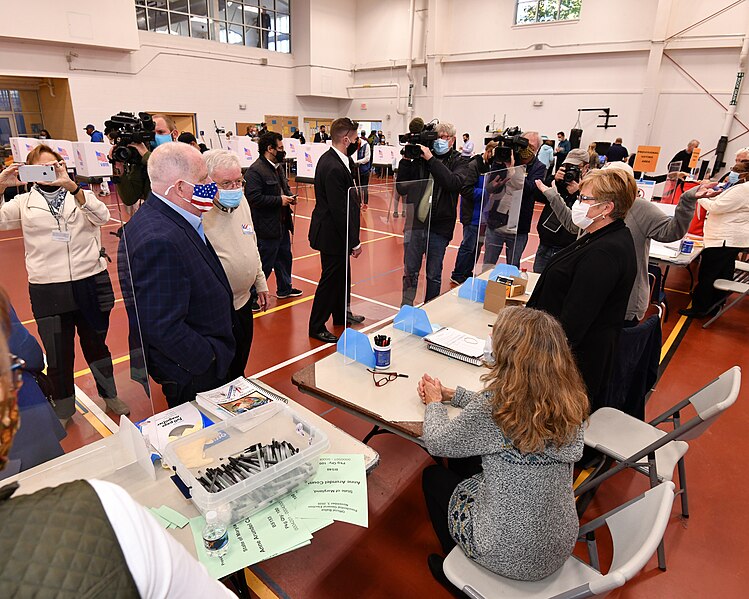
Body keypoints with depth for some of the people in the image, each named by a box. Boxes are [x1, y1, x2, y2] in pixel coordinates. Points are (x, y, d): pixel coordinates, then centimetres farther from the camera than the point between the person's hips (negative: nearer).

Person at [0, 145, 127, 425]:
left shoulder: (82, 195, 6)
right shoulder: (24, 202, 8)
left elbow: (102, 216, -14)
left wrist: (72, 186, -26)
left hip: (91, 284, 0)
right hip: (48, 291, 1)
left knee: (96, 344, 16)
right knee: (58, 356, 9)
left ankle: (109, 394, 37)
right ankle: (63, 410, 30)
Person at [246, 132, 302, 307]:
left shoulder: (278, 166, 11)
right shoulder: (255, 170, -19)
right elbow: (253, 197, -27)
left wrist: (289, 196, 3)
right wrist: (279, 200, -22)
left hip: (282, 223, 10)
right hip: (267, 226, -10)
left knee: (284, 257, 22)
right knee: (265, 263, -2)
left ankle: (284, 288, 40)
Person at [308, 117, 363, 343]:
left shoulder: (330, 158, 5)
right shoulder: (334, 168, -26)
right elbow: (340, 209, -26)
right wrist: (354, 242, -22)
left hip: (333, 231, 11)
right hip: (332, 234, -11)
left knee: (342, 274, 24)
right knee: (330, 279, 3)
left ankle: (341, 313, 44)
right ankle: (317, 327, 18)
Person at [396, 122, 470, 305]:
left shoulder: (459, 162, 1)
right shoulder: (420, 158, 3)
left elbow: (454, 183, -22)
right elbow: (402, 189, 1)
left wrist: (431, 159, -22)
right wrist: (405, 161, -9)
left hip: (439, 227, -1)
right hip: (415, 223, 1)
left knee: (434, 275, 11)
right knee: (410, 272, 8)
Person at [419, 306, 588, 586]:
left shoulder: (493, 405, -29)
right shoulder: (568, 400, -9)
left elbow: (437, 443, -13)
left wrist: (435, 402, 6)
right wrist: (450, 394, 13)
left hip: (508, 556, -5)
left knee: (433, 476, 19)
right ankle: (459, 556, 45)